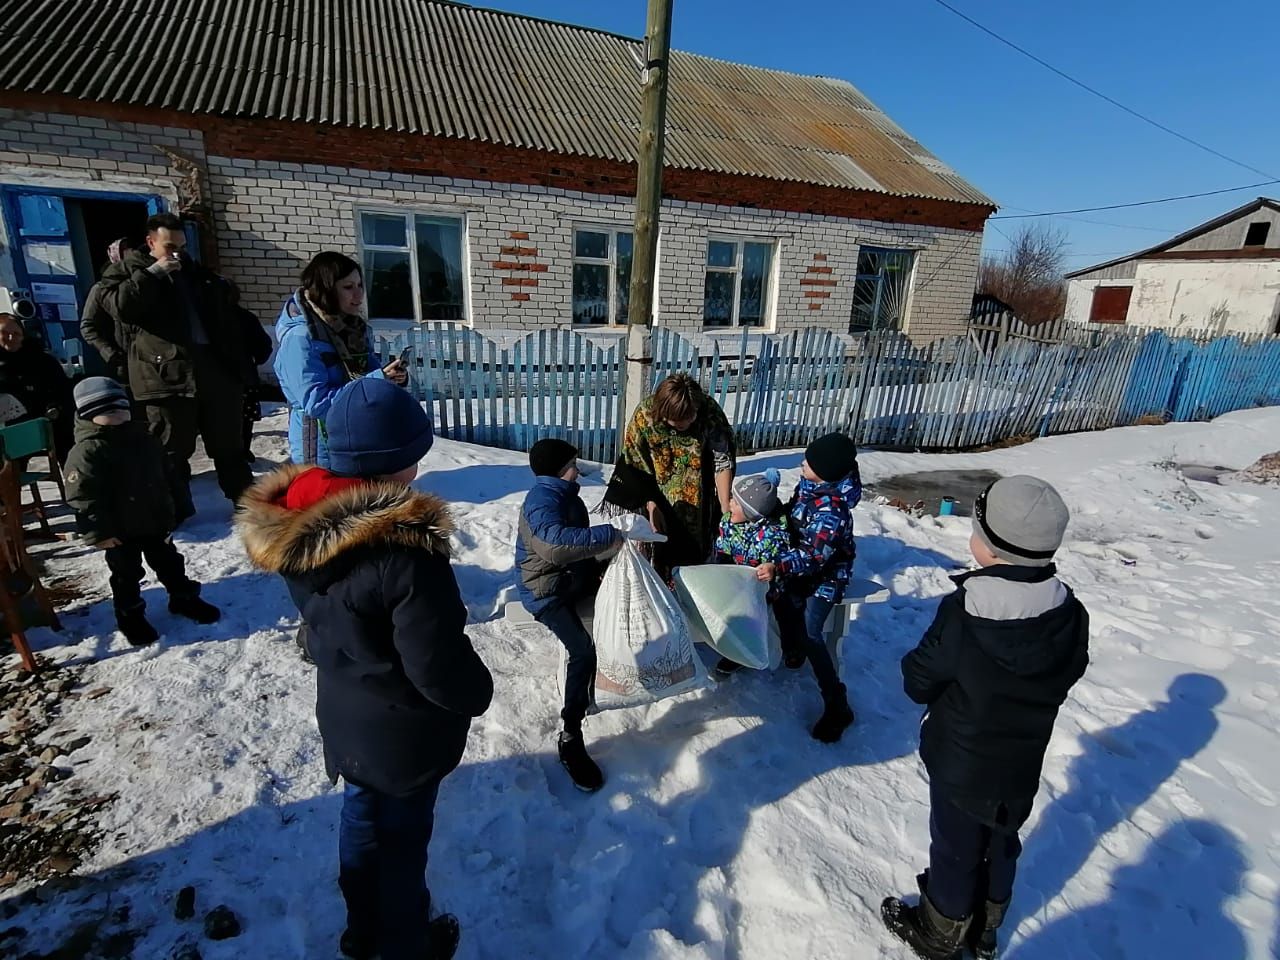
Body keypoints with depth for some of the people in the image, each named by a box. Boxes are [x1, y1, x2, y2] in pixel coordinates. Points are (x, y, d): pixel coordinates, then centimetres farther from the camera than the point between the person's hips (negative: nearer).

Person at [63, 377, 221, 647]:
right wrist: (99, 533, -21)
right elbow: (82, 498, -21)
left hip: (155, 523, 5)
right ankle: (130, 616, 29)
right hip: (119, 531, -5)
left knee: (169, 563, 18)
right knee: (126, 575, 12)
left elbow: (163, 481, 11)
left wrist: (167, 517, 13)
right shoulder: (87, 452, -19)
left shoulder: (144, 439, 1)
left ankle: (184, 598, 34)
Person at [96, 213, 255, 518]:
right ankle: (180, 519, 11)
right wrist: (155, 272, -11)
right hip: (165, 375, -3)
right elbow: (120, 304, -13)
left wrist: (238, 369, 9)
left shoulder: (200, 275, 20)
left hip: (215, 370, 4)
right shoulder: (125, 270, 9)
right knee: (173, 453, 1)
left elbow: (229, 326, 17)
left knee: (229, 448, 11)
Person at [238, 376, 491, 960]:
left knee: (361, 816, 28)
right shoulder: (405, 550, -36)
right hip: (405, 731, -6)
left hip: (343, 715, 7)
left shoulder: (296, 525, -12)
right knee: (403, 835, 17)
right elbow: (440, 666, -27)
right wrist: (478, 693, -7)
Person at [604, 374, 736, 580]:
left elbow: (723, 462, -19)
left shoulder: (711, 413, -27)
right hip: (655, 485, 0)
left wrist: (726, 510, -20)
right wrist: (652, 506, -19)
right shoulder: (644, 415, -28)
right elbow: (637, 465, -17)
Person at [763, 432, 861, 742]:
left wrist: (779, 567, -41)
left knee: (811, 636, -11)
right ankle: (793, 655, 47)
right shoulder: (809, 485, -8)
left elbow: (815, 556, -33)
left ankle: (837, 707, -1)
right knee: (782, 603, 19)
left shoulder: (831, 511, -34)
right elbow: (793, 514, 11)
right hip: (804, 567, 9)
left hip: (825, 576, -9)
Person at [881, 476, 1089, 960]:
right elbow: (1067, 677, 1)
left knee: (955, 848, 18)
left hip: (960, 764, -4)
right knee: (1001, 843, 26)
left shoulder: (962, 614, -32)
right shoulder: (1071, 615, -17)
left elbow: (918, 683, -20)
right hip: (1023, 763, 4)